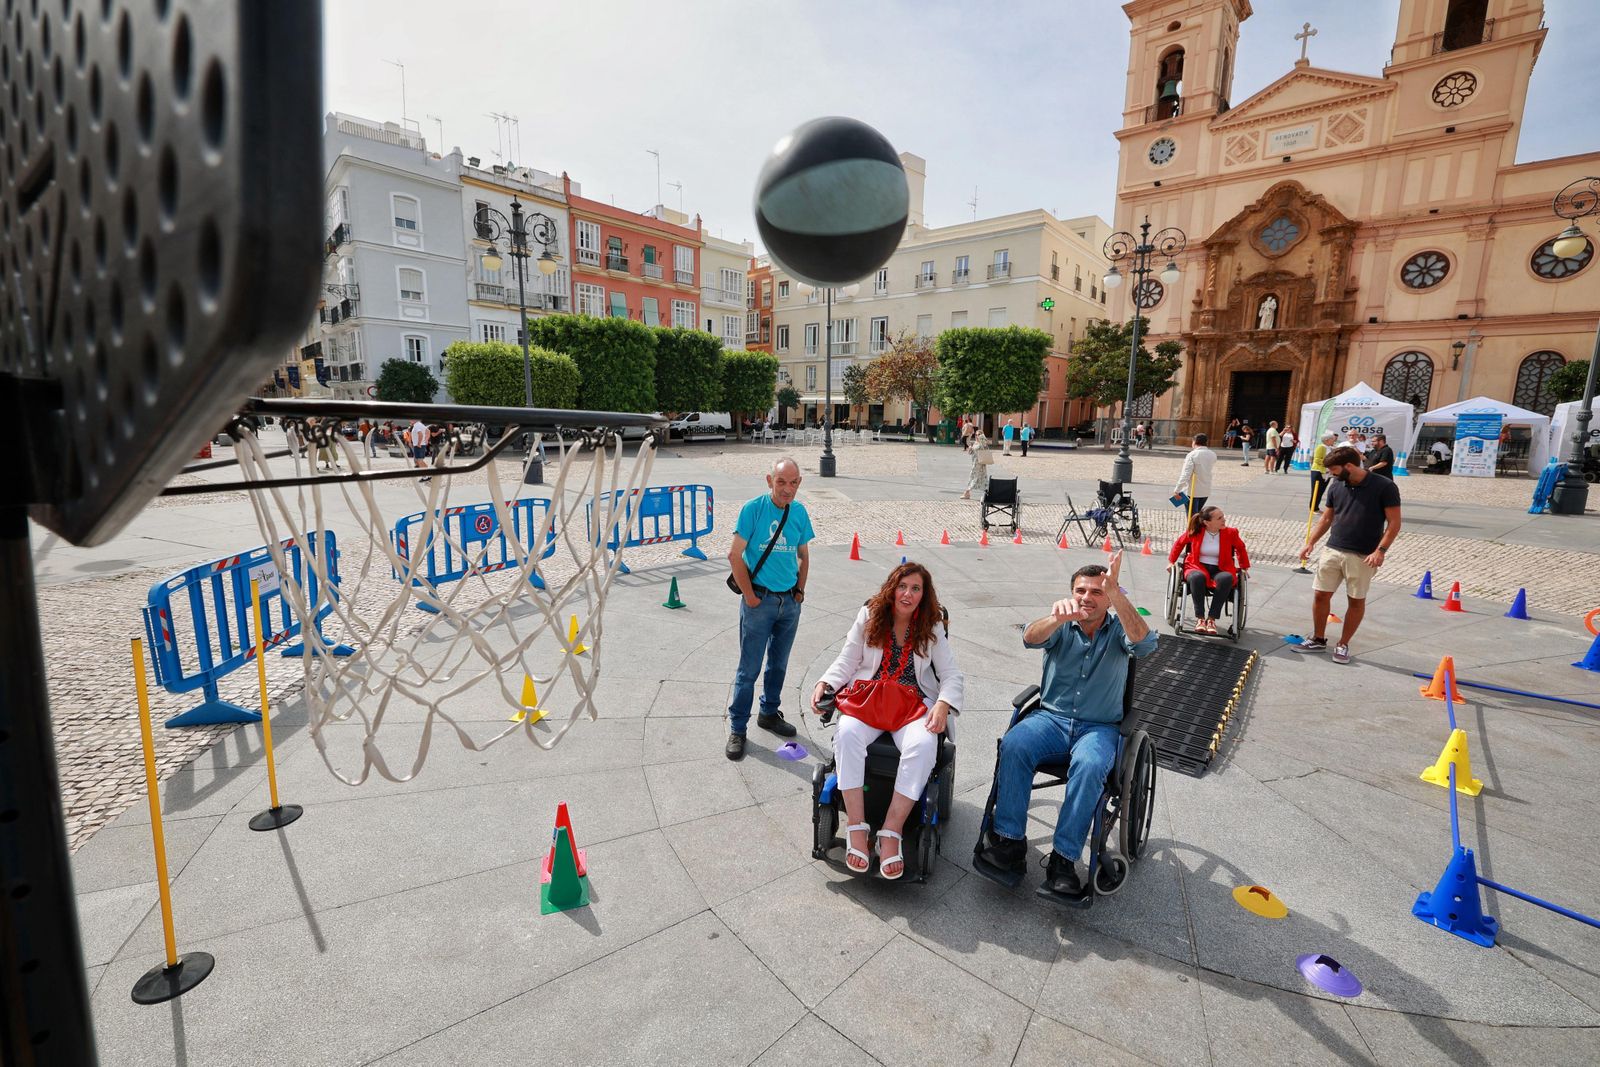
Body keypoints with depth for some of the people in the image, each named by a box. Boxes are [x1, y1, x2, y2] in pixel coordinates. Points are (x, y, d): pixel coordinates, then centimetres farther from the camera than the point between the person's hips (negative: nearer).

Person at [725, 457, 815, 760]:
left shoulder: (799, 511, 2)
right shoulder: (753, 508, -12)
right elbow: (735, 556, -12)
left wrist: (800, 590, 7)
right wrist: (750, 596, -11)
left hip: (790, 600, 5)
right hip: (760, 599, -4)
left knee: (779, 664, 18)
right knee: (749, 667, 2)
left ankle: (770, 713, 37)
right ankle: (737, 728, 16)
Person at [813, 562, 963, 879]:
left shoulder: (932, 627, 7)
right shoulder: (869, 616, 6)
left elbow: (951, 675, 4)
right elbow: (847, 661, 8)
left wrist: (943, 705, -16)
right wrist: (824, 684, -9)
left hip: (913, 702, 0)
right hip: (868, 697, 0)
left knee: (924, 745, -33)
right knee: (847, 735, -33)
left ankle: (890, 834, -25)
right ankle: (856, 829, -25)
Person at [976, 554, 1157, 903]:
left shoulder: (1118, 630, 2)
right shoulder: (1061, 626, 4)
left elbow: (1144, 642, -23)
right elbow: (1031, 638, -20)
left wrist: (1115, 592, -36)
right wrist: (1056, 618, -44)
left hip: (1099, 727, -1)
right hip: (1051, 718, 1)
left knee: (1090, 766, -34)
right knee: (1013, 745, -28)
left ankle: (1064, 858, -25)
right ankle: (1009, 841, -20)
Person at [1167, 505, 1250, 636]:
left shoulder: (1230, 533, -1)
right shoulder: (1195, 532, -4)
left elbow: (1240, 548, 19)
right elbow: (1179, 543, 15)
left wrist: (1244, 567, 21)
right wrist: (1171, 561, 14)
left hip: (1221, 570, 1)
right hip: (1197, 567, -1)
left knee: (1226, 578, -37)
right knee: (1197, 577, -40)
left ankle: (1212, 619, -30)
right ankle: (1200, 618, -30)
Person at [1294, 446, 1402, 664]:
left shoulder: (1384, 487, -10)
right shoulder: (1336, 486, 4)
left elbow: (1394, 523, -9)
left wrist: (1380, 550, -19)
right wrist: (1310, 543, 4)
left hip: (1363, 556, -4)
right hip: (1332, 550, 4)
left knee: (1356, 601, 7)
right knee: (1320, 595, 5)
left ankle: (1343, 645, 20)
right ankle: (1318, 640, 20)